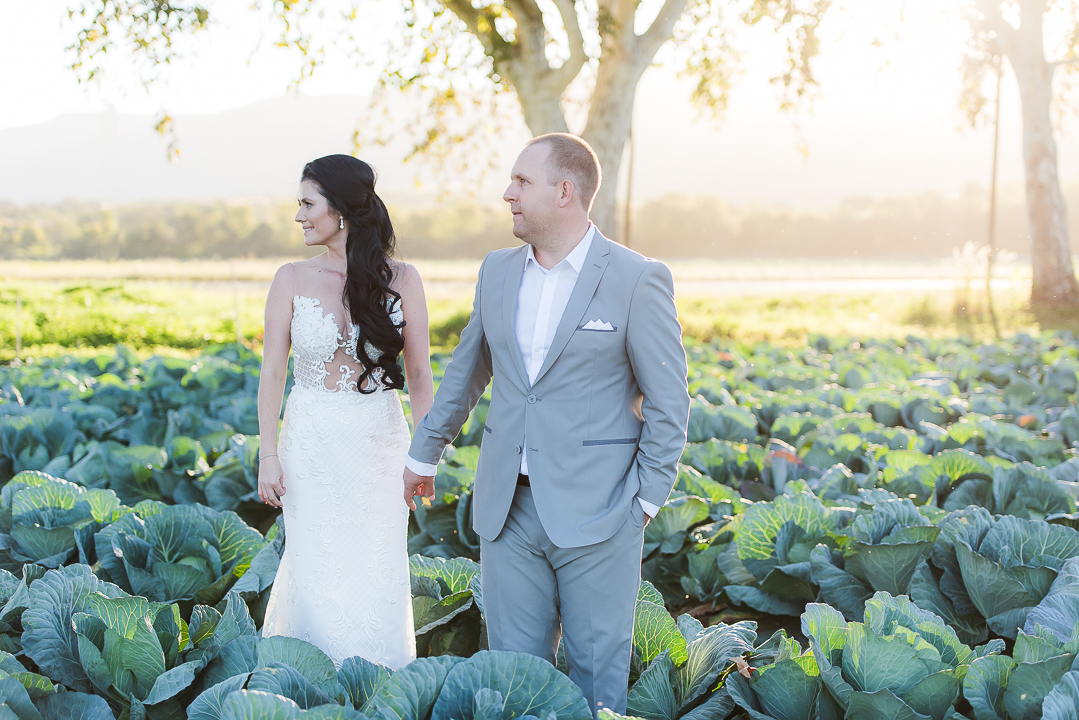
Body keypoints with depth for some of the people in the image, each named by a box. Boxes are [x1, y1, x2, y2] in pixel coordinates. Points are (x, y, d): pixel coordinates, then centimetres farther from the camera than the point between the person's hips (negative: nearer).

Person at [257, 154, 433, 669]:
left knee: (376, 579, 5)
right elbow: (272, 372, -1)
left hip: (379, 444, 0)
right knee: (317, 576, 4)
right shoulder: (293, 279, -1)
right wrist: (269, 456, -6)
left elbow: (418, 374, 1)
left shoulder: (401, 279, -2)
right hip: (311, 446, 0)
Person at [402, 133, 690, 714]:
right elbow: (466, 371, 21)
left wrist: (646, 499, -7)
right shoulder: (498, 271, 8)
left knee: (597, 676, 5)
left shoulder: (638, 280, -8)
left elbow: (668, 403, -5)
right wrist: (424, 453, 27)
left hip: (596, 513, -5)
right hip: (508, 508, 5)